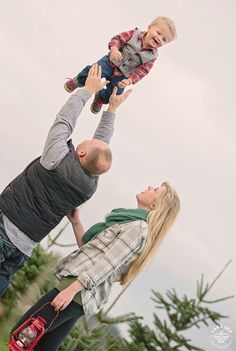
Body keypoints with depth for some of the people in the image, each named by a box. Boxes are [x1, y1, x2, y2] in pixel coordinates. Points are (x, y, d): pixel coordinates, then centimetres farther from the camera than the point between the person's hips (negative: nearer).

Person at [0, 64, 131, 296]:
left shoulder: (60, 161, -16)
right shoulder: (90, 187, 1)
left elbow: (64, 120, -4)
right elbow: (101, 152, 16)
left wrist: (88, 89, 9)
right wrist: (112, 109, 25)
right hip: (24, 248, 6)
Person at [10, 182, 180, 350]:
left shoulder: (138, 227, -9)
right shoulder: (131, 223, 21)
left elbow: (107, 263, -18)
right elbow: (89, 248, 24)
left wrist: (71, 289, -23)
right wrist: (75, 222, 17)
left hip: (78, 290, -10)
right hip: (84, 294, 10)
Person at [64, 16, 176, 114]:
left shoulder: (152, 56, -10)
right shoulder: (135, 34, -13)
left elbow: (141, 71, -13)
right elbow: (117, 39, -14)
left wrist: (128, 81, -26)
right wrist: (114, 49, -36)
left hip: (121, 77, 2)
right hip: (110, 62, -2)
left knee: (111, 96, 1)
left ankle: (100, 98, 38)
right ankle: (77, 81, 15)